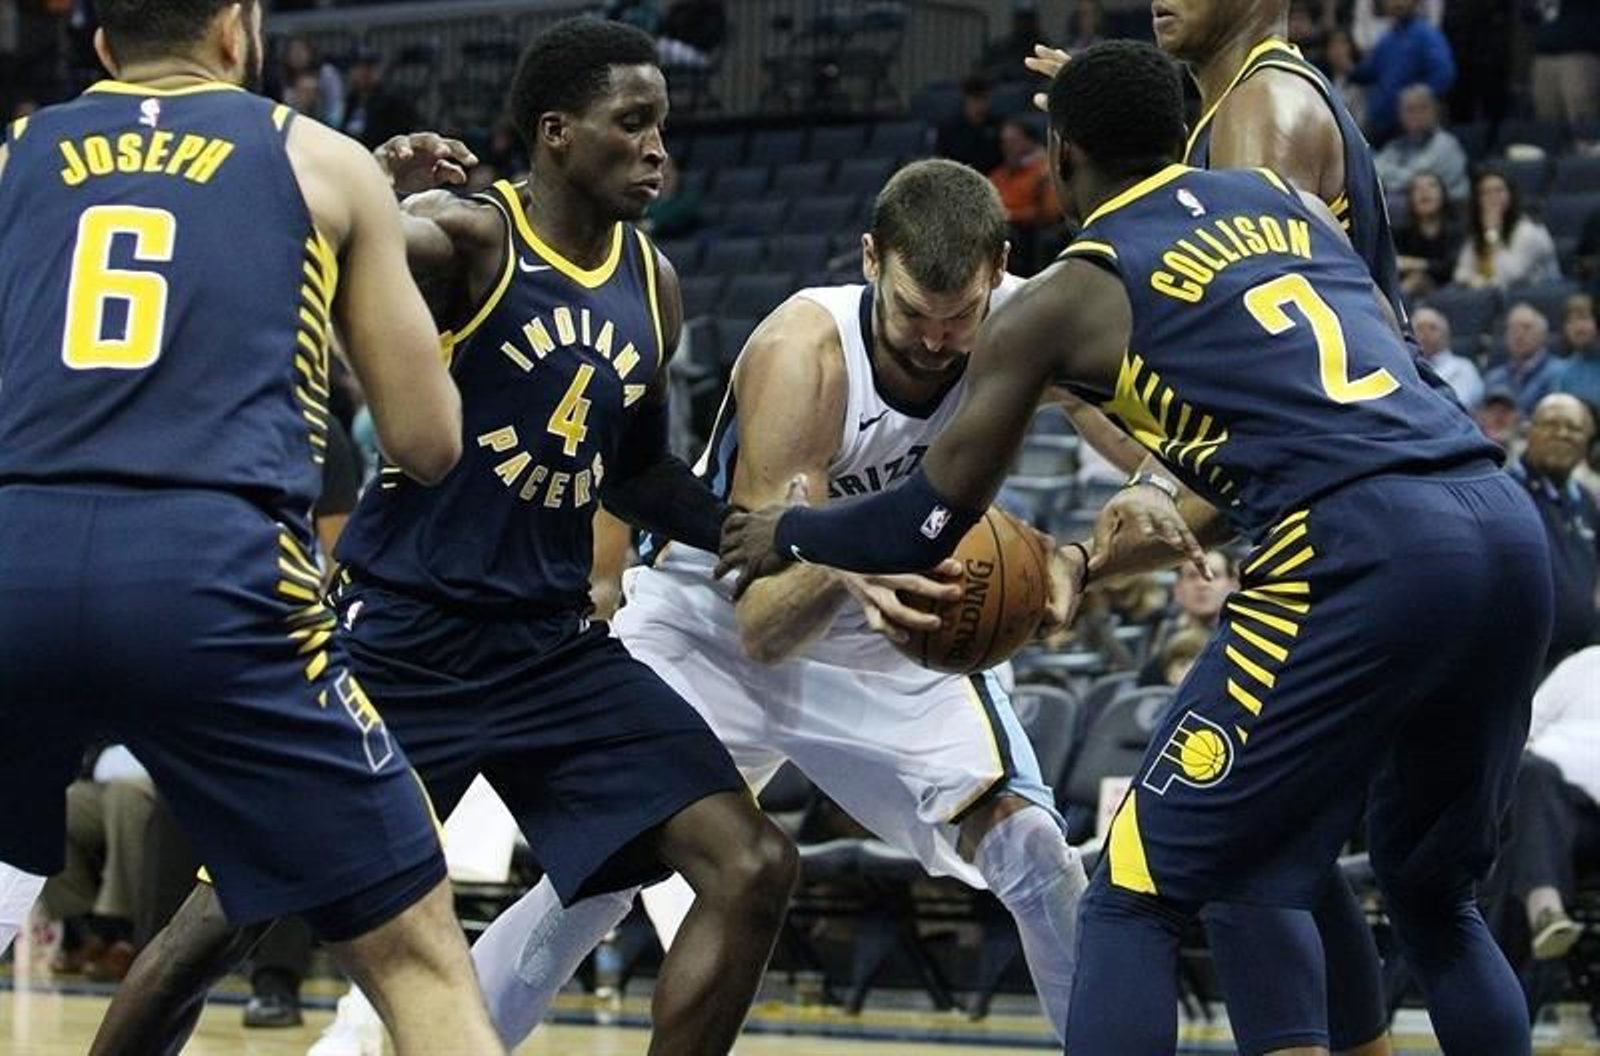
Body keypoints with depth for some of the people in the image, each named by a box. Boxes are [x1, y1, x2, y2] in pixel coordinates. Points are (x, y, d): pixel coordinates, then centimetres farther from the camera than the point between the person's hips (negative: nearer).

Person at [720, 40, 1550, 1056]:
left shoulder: (1062, 298, 11)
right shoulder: (1295, 202, 26)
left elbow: (932, 523, 17)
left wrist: (787, 534, 36)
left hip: (1361, 558, -6)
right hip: (1505, 525, 6)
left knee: (1135, 901, 6)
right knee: (1435, 898, 26)